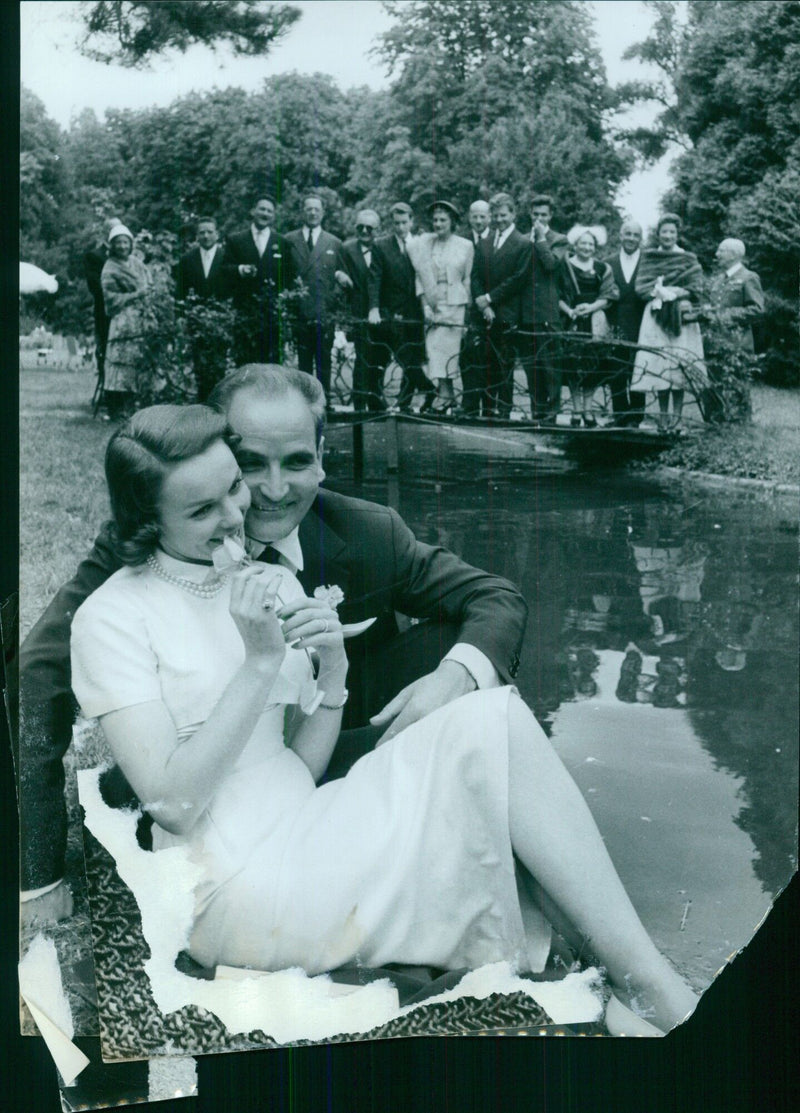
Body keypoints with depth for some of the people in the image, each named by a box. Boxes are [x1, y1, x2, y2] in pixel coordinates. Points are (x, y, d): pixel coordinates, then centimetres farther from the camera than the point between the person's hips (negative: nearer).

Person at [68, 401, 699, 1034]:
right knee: (494, 727, -19)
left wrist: (333, 667, -9)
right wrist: (260, 663, -19)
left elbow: (303, 769, 9)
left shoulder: (277, 585, 11)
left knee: (494, 717, -19)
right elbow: (173, 803, -15)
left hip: (303, 836, 6)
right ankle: (653, 993, -13)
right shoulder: (112, 618, -6)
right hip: (236, 890, -6)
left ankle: (652, 987, -17)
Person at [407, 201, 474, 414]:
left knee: (445, 348, -7)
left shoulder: (465, 246, 4)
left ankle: (444, 393, -5)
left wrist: (468, 311, 4)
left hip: (455, 304, -2)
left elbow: (467, 279, 7)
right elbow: (420, 276, 6)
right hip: (432, 303, 2)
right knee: (435, 349, -3)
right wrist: (426, 303, -3)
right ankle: (447, 392, 2)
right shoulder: (422, 244, 7)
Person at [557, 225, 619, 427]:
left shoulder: (602, 269, 9)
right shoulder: (564, 266, 5)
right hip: (572, 322, -1)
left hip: (595, 322, 2)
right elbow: (558, 295, 3)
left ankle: (587, 408, 7)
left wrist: (591, 307, -11)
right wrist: (568, 310, -13)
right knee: (574, 364, -6)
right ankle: (576, 409, 1)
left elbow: (607, 297, 5)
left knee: (593, 364, -2)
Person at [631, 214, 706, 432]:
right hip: (655, 315, 1)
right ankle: (663, 413, 1)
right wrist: (659, 292, -12)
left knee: (678, 362, -7)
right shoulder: (648, 257, 12)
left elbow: (696, 290, 1)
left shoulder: (689, 259, 8)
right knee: (657, 361, -5)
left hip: (681, 315, -1)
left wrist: (673, 292, -12)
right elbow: (641, 287, 5)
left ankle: (677, 412, -3)